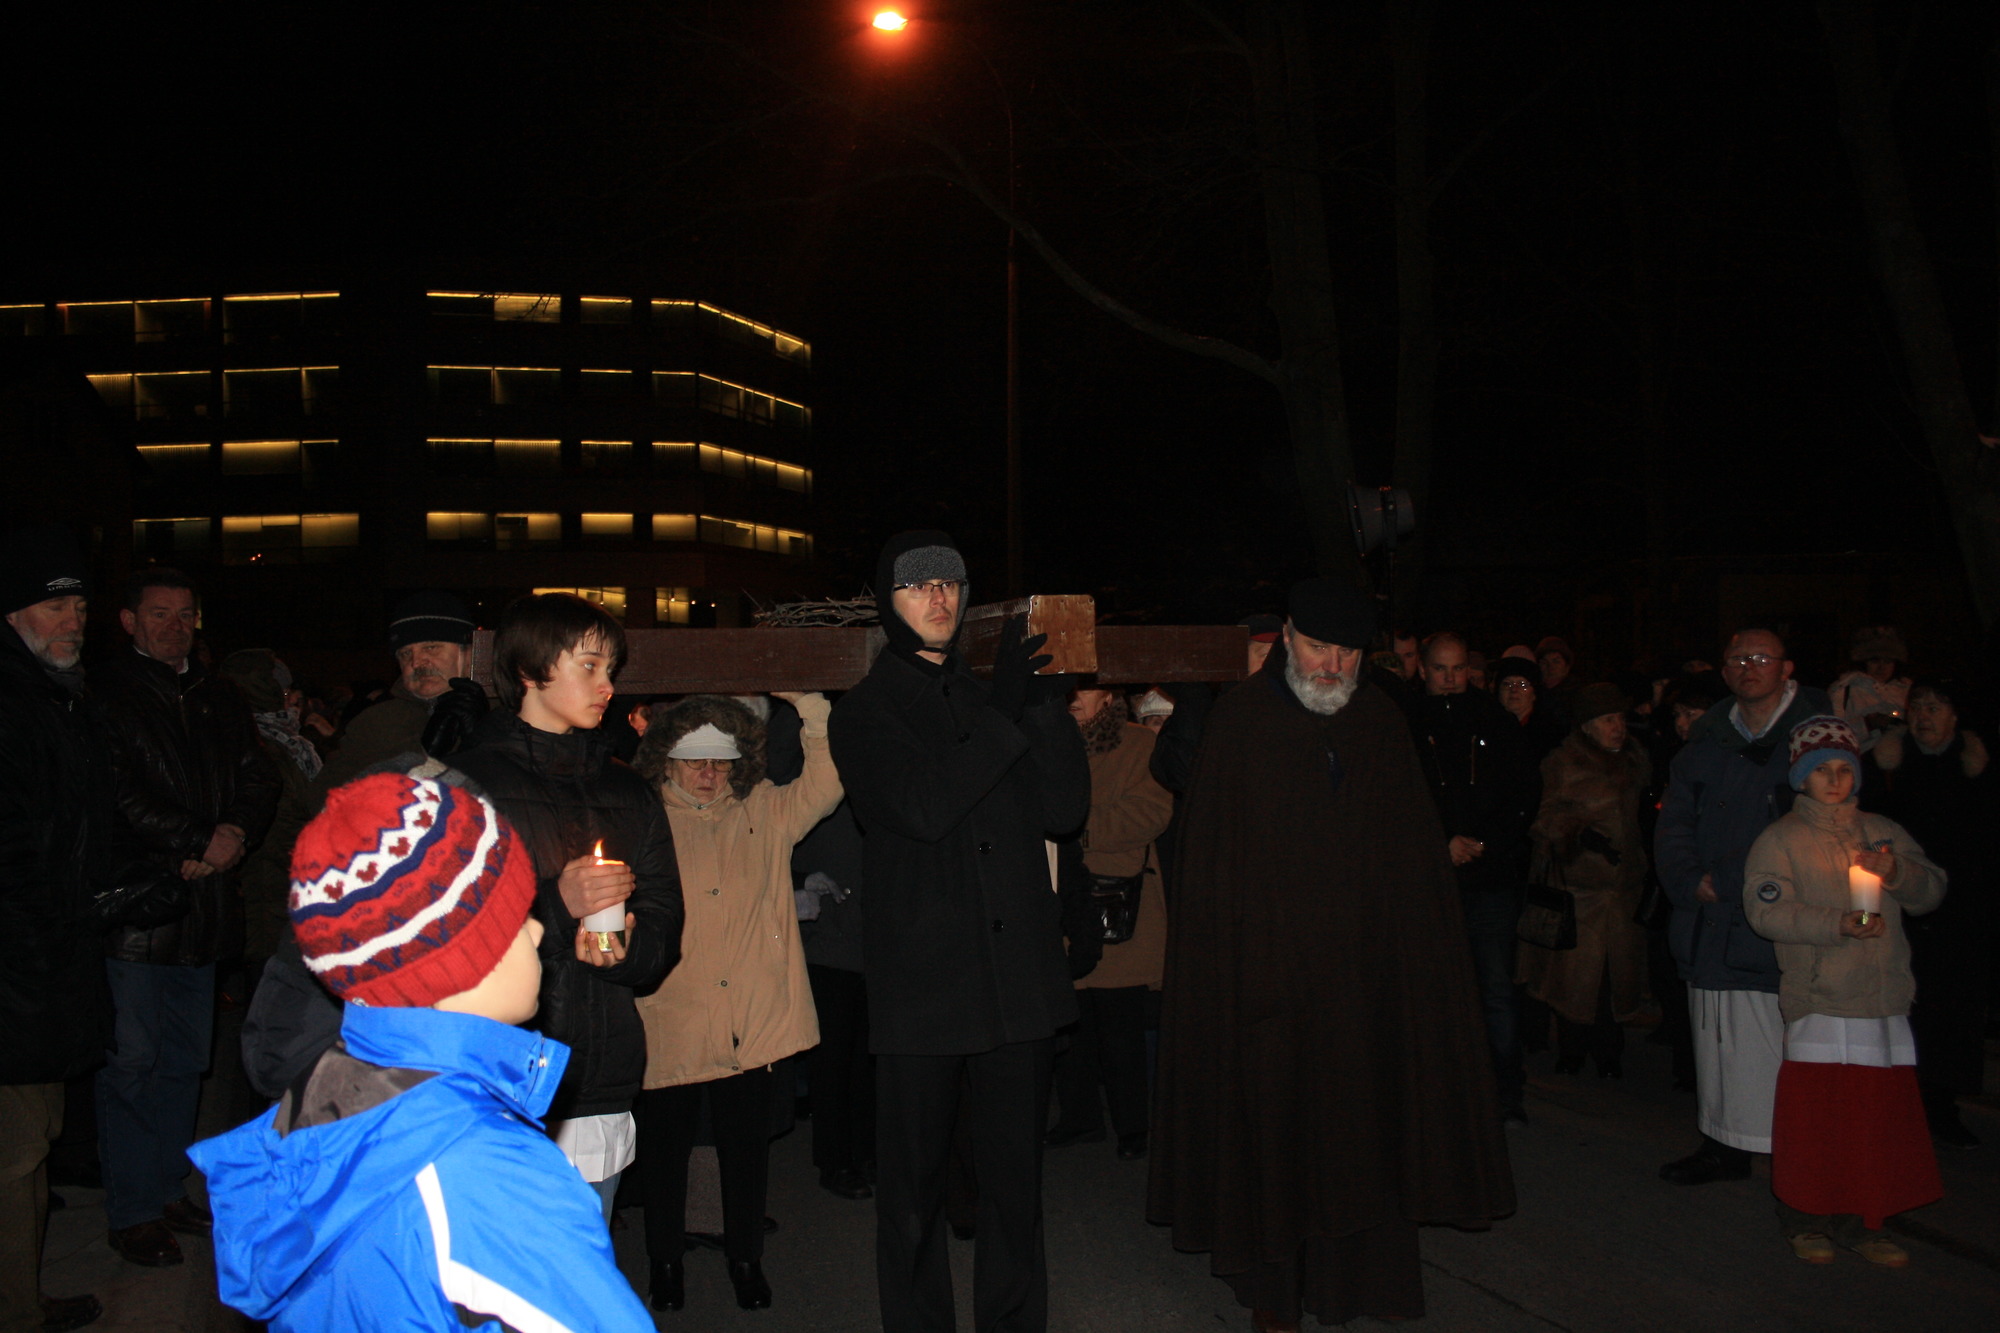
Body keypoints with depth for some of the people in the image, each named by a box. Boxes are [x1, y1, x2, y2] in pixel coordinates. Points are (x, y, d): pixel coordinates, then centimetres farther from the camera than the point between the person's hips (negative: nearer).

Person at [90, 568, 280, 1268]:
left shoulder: (217, 697, 16)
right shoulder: (104, 692, -4)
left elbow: (259, 777, 11)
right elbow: (119, 795, -14)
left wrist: (235, 835, -8)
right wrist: (201, 842, -14)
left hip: (204, 908, 6)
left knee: (185, 1059, 13)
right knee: (132, 1061, 1)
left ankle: (167, 1190, 25)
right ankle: (131, 1211, 12)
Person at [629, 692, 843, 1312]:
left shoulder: (766, 813, 6)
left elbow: (825, 782, -6)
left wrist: (810, 706, -14)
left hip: (752, 1021, 1)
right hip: (669, 1022, -1)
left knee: (748, 1146, 12)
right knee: (664, 1148, 12)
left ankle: (745, 1257, 33)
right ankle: (665, 1259, 34)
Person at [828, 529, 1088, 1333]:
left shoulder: (994, 698, 14)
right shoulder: (864, 713, 2)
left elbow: (1065, 808, 3)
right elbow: (923, 806, -16)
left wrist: (1045, 700, -8)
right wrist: (1005, 712, -13)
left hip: (1018, 983, 4)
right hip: (922, 986, -3)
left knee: (1015, 1176, 13)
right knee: (914, 1184, 6)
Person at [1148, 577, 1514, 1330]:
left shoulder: (1379, 723, 6)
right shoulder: (1241, 721, -4)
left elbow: (1413, 845, 8)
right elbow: (1212, 853, -6)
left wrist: (1419, 946, 2)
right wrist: (1228, 954, -12)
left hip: (1364, 961, 3)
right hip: (1267, 958, -3)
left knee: (1364, 1117, 9)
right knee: (1273, 1119, 6)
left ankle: (1366, 1271, 26)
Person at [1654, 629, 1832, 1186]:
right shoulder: (1708, 740, 15)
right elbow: (1673, 824, 14)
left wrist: (1729, 881, -11)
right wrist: (1692, 883, -4)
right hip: (1714, 924, 5)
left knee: (1783, 1046, -8)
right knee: (1718, 1039, 9)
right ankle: (1724, 1145, 20)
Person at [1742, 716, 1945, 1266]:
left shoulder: (1885, 832, 15)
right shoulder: (1780, 839, 1)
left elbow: (1933, 892, 13)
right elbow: (1766, 911, -10)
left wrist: (1900, 875, -8)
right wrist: (1838, 924, -19)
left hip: (1884, 1000, 4)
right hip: (1818, 1000, -4)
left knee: (1880, 1110, 6)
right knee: (1813, 1111, -1)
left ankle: (1859, 1222, 20)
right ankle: (1806, 1220, 14)